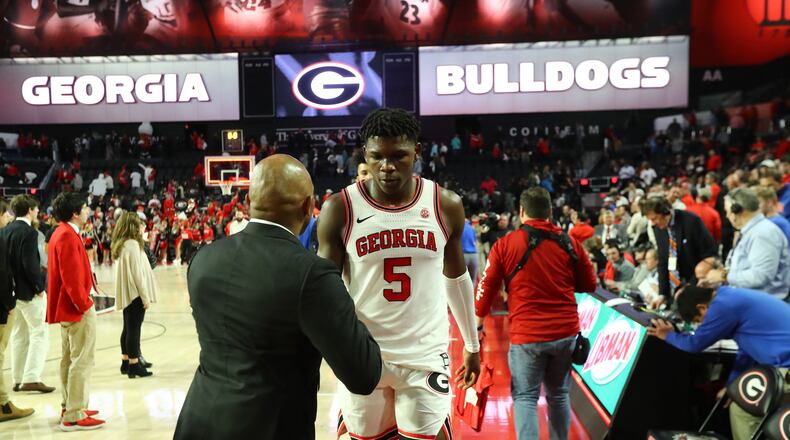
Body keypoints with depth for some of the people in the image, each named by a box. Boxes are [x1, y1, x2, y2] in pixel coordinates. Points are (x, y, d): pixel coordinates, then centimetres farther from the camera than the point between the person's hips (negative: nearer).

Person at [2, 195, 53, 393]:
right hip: (29, 291, -9)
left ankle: (18, 379, 19)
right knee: (40, 334, -2)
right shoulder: (29, 232, -17)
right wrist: (40, 287, -12)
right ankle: (31, 378, -6)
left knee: (19, 335, 14)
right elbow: (30, 264, -22)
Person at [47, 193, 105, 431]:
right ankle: (74, 416, -3)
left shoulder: (62, 233, 14)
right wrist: (84, 304, -19)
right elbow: (71, 276, -24)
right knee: (81, 361, -6)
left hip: (67, 307, 11)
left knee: (69, 360, 17)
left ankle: (69, 408, 26)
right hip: (77, 308, -11)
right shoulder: (68, 236, -18)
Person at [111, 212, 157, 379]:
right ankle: (134, 365, 1)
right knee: (134, 329, -4)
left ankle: (126, 361, 24)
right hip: (135, 293, -9)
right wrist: (146, 297, -15)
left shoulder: (120, 245, 10)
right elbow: (137, 273, -18)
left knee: (128, 328, 16)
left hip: (126, 294, 9)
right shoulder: (132, 244, -17)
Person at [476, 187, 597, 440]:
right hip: (566, 333, 3)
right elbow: (589, 285, 10)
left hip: (526, 335, -3)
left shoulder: (505, 245, -5)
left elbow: (486, 288, -3)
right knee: (559, 395, 18)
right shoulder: (569, 243, 1)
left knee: (525, 398, 7)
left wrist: (477, 324, 7)